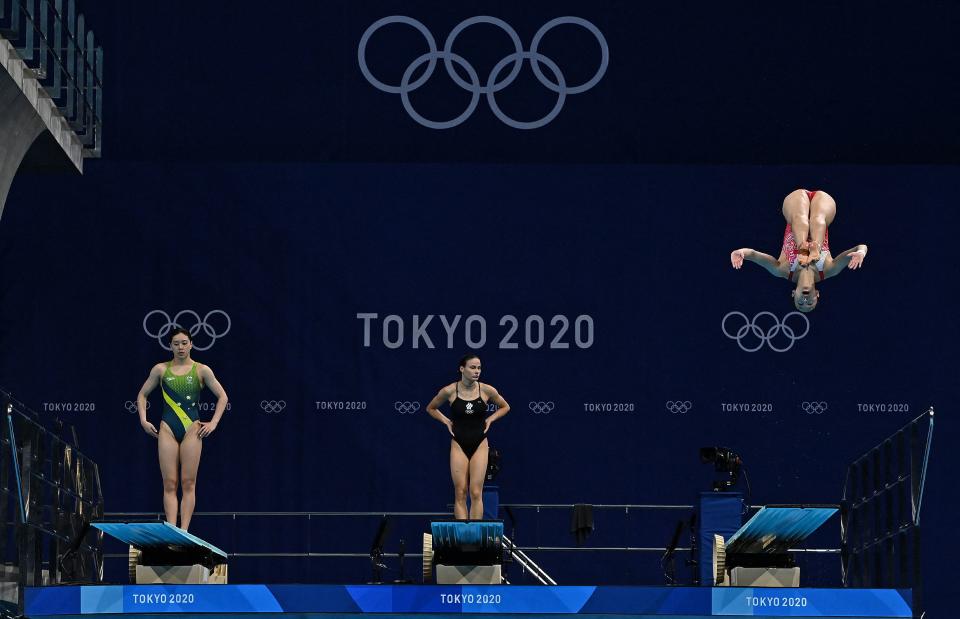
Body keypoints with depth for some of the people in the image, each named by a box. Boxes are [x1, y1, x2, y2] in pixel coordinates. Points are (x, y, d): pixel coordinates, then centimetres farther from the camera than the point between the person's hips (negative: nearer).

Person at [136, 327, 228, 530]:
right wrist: (143, 420, 6)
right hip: (168, 429, 1)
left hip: (192, 429, -1)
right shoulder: (161, 369, 8)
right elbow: (142, 395, 18)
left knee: (188, 483, -4)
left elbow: (222, 396, 9)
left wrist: (213, 423, 0)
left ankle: (184, 531, -6)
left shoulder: (201, 370, 4)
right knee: (169, 484, -4)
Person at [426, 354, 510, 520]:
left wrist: (490, 419, 2)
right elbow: (431, 408, 12)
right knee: (460, 494, -2)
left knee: (476, 493, -4)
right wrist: (446, 421, 0)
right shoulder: (449, 391, -7)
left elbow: (505, 407, 14)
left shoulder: (487, 390, -5)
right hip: (458, 445, 0)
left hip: (480, 445, 0)